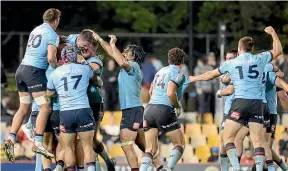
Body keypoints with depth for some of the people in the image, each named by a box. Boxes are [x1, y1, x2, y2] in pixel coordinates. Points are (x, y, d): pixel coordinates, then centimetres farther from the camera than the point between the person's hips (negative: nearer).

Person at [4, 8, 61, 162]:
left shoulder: (36, 30, 17)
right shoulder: (52, 35, -5)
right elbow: (51, 58, -15)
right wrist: (57, 69, 2)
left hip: (22, 69, 8)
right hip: (35, 71, -8)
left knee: (24, 108, 13)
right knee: (45, 107, -8)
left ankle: (11, 138, 3)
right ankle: (38, 143, -17)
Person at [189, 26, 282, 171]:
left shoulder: (231, 63, 7)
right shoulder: (260, 59, 7)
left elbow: (211, 75, 21)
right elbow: (278, 50, 24)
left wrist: (194, 78, 38)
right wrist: (273, 33, 36)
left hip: (240, 101, -2)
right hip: (257, 102, 2)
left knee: (228, 138, 3)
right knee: (257, 140, 3)